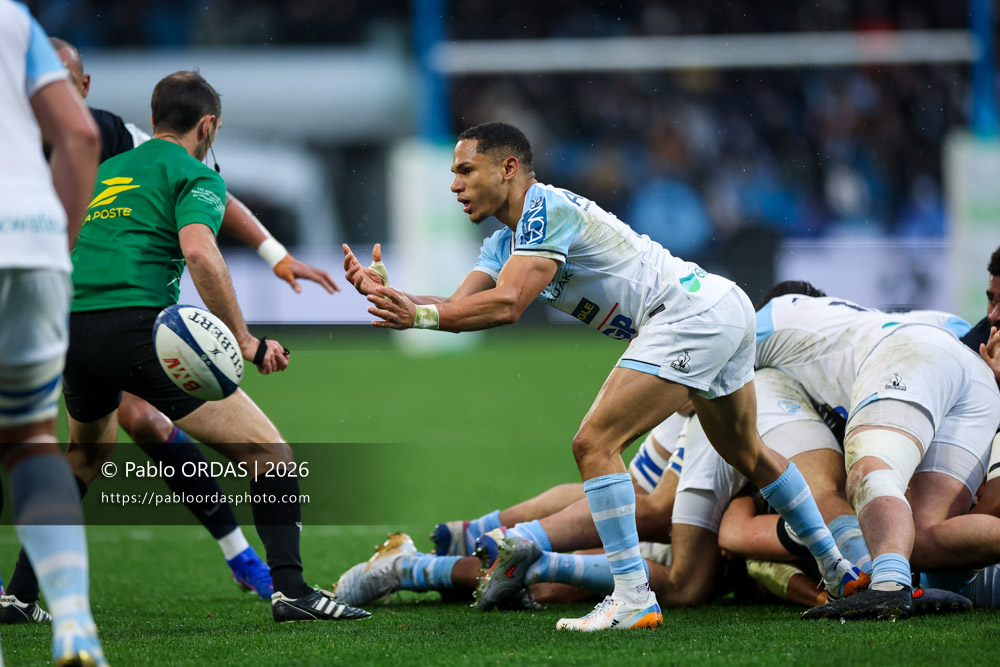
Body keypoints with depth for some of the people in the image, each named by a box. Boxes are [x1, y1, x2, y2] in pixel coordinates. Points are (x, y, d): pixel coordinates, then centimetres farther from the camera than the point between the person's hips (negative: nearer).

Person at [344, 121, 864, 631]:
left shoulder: (547, 209, -15)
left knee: (595, 444, -15)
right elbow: (458, 310, 7)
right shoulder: (505, 242, 15)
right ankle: (837, 569, 39)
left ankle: (634, 599, -17)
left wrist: (421, 314, -25)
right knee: (746, 453, 27)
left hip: (690, 314, -11)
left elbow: (505, 305, -25)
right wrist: (386, 292, -7)